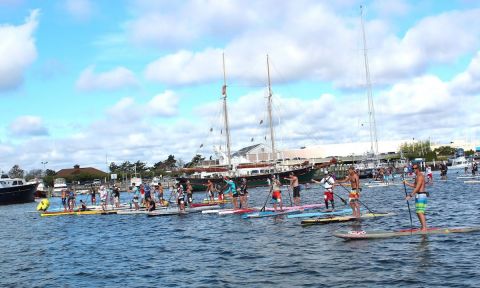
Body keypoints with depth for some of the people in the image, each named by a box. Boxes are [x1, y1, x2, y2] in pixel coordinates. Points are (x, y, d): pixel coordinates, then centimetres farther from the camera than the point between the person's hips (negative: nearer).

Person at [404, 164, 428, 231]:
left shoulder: (420, 176, -15)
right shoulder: (418, 176, 17)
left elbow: (417, 187, -22)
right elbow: (414, 185, 25)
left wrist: (410, 195, -23)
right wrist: (407, 183, 11)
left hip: (421, 196, -11)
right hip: (418, 196, 11)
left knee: (420, 212, -13)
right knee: (418, 212, 13)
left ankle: (424, 228, -12)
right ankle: (423, 227, 20)